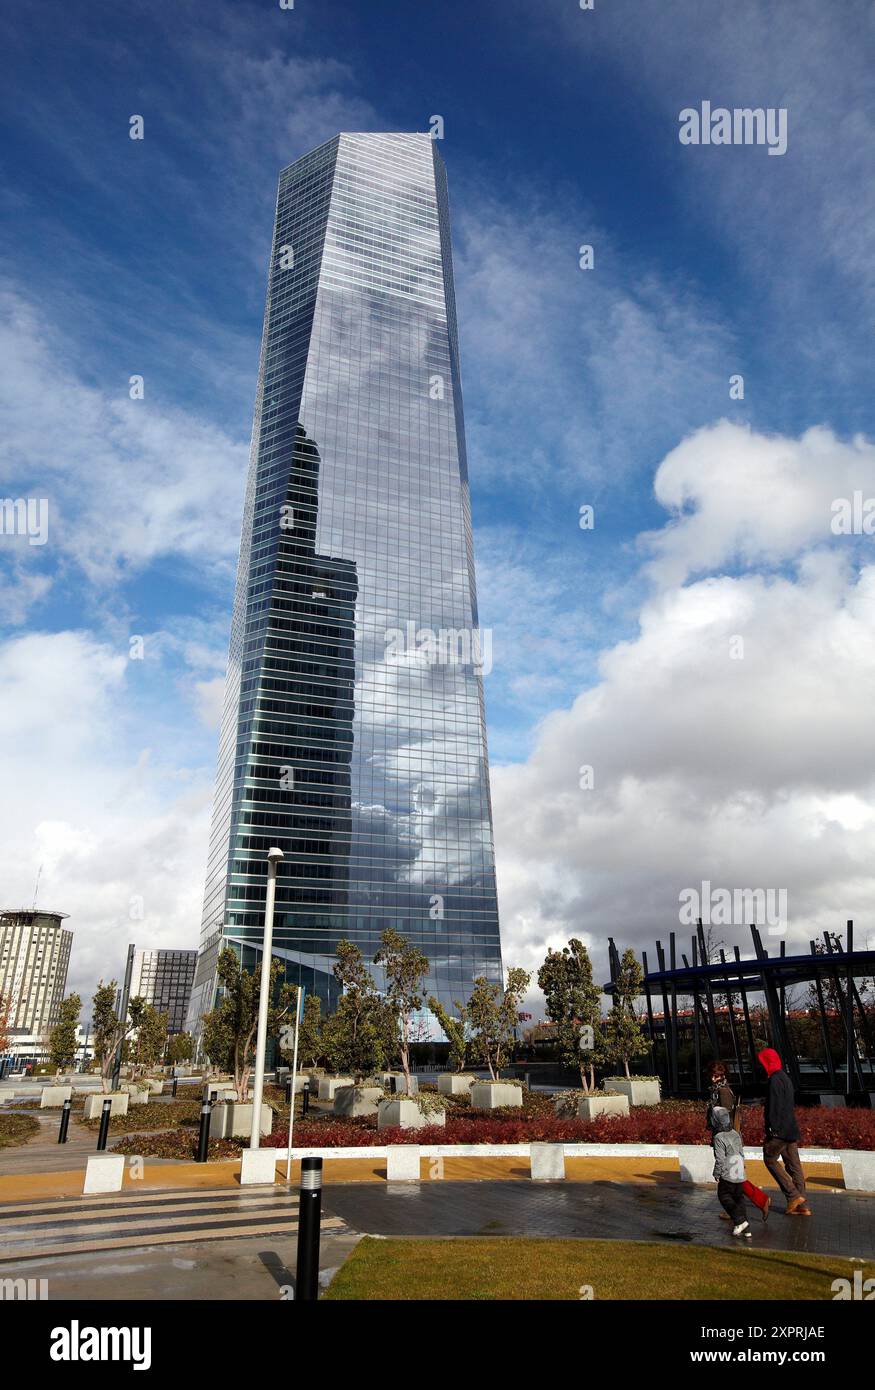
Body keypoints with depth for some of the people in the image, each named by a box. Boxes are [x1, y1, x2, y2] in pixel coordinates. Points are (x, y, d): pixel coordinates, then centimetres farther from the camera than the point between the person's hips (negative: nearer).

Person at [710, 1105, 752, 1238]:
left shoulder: (718, 1138, -18)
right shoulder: (735, 1134, 4)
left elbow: (720, 1159, -17)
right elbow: (741, 1153, 14)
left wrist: (716, 1174, -4)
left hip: (727, 1174, -7)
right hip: (740, 1174, 7)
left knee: (724, 1197, 10)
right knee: (739, 1198, 16)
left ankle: (740, 1221, -2)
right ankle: (746, 1229, 16)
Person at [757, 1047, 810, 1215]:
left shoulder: (775, 1080, -16)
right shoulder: (785, 1078, 14)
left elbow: (774, 1108, -20)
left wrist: (770, 1130, -17)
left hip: (780, 1131, -9)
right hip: (791, 1130, 9)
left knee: (770, 1159, 4)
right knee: (794, 1165, 11)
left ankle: (793, 1195, 0)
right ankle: (802, 1205, 15)